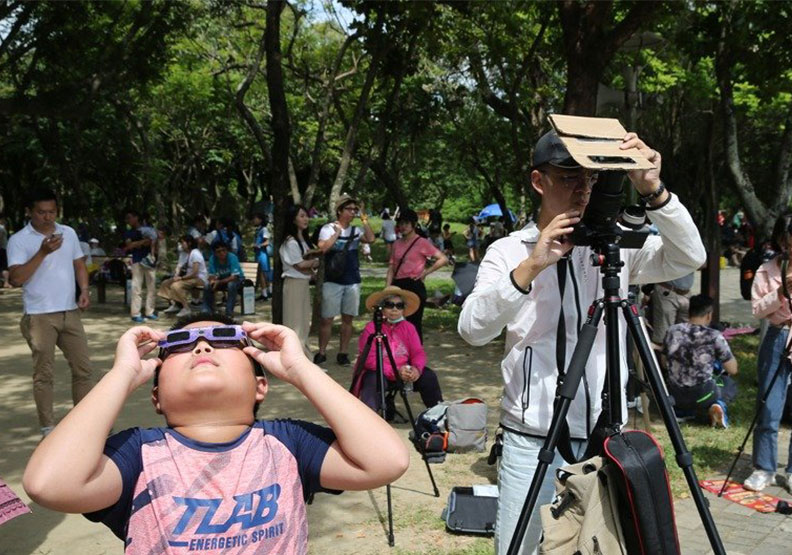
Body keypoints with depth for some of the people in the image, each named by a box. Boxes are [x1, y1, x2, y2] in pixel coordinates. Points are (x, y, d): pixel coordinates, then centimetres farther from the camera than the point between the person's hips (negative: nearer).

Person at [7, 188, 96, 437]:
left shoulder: (68, 233, 9)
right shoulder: (18, 240, -6)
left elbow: (79, 265, 15)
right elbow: (17, 277, -16)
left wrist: (84, 291, -2)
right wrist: (43, 252, -23)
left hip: (70, 312, 5)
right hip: (39, 316, -4)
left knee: (83, 367, 7)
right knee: (44, 373, 2)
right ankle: (48, 427, 12)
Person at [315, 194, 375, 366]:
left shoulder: (356, 230, 10)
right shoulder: (328, 228, -2)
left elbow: (371, 239, -7)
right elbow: (323, 248, -17)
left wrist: (365, 221, -6)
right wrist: (337, 233, -14)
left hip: (353, 281, 4)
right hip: (333, 281, -4)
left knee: (347, 318, 8)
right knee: (327, 319, -1)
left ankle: (343, 353, 16)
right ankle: (321, 353, 8)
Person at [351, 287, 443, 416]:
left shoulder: (408, 327, 5)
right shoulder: (371, 328, -11)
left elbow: (418, 352, -1)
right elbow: (369, 360, -17)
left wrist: (416, 368, -25)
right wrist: (395, 371, -27)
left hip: (404, 371, 4)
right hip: (378, 373, -4)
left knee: (429, 376, -12)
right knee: (373, 382, -35)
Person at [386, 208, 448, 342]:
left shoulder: (422, 243, -3)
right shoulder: (397, 244, 13)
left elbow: (443, 259, -8)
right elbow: (391, 268, 11)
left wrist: (426, 272, -9)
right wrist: (388, 288, 0)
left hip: (414, 286, -6)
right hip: (398, 286, 6)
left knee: (414, 323, -1)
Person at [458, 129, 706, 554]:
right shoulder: (508, 251, -1)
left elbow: (689, 258, -9)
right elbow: (472, 329, -16)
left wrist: (653, 192, -20)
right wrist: (529, 268, -28)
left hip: (606, 435, 2)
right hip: (531, 437, -2)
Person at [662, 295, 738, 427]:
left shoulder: (672, 331, -3)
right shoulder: (714, 336, -14)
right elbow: (733, 370, -3)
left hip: (674, 396, 4)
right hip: (702, 396, -4)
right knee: (730, 384, 26)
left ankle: (679, 410, 13)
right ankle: (718, 405, -1)